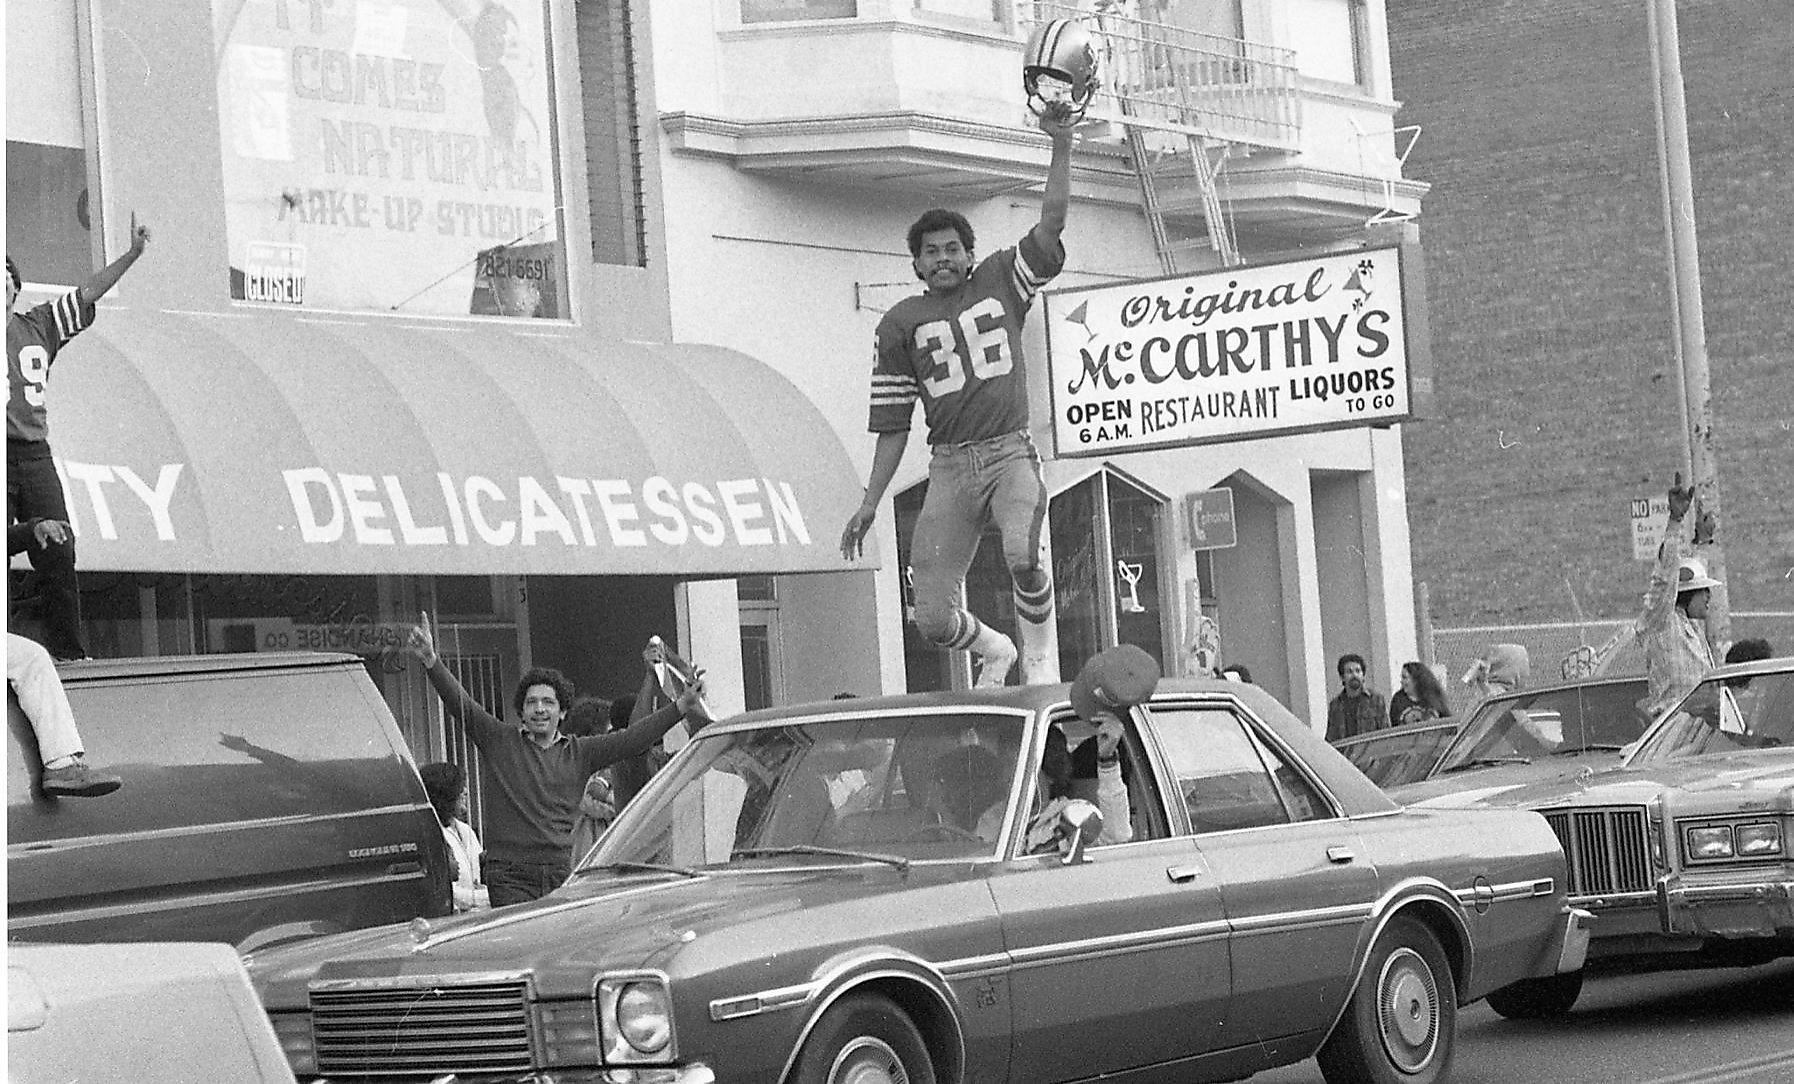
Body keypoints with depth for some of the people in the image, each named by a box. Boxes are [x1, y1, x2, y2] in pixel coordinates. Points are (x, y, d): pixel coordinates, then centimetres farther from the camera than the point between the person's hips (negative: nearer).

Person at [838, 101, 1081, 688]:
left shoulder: (1001, 281, 12)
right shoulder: (901, 322, 12)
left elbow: (1052, 219, 3)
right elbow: (893, 421, 13)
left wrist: (1061, 145, -9)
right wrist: (870, 503, 8)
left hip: (1010, 452, -2)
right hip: (950, 465, 2)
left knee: (1024, 555, -32)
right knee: (932, 617, -6)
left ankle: (1041, 661, -8)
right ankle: (994, 650, 27)